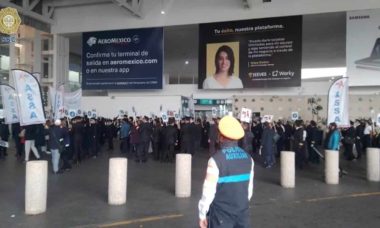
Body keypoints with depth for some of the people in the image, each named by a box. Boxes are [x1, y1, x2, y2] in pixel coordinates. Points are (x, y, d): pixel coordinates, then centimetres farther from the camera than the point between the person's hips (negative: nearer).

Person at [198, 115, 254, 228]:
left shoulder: (216, 159, -17)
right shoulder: (248, 158, -1)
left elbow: (208, 191, -15)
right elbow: (250, 187, 7)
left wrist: (202, 215, -3)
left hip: (222, 214, -4)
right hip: (243, 213, 5)